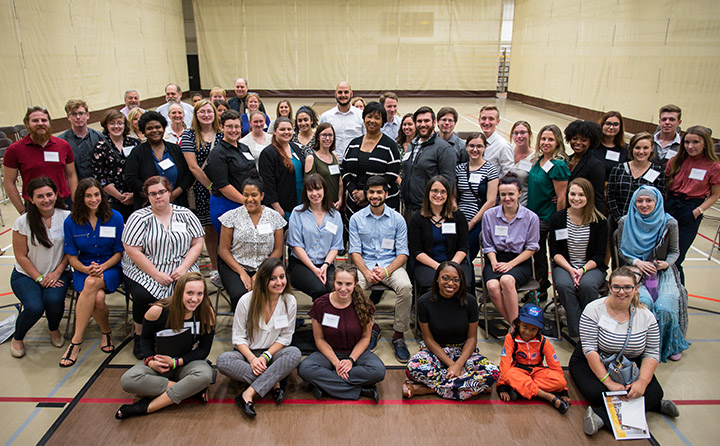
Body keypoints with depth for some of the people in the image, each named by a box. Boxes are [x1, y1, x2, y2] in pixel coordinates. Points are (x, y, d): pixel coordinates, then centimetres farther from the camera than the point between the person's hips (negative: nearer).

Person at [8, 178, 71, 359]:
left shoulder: (66, 217, -5)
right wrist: (40, 279, -10)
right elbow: (21, 256, -5)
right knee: (34, 307, -25)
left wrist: (57, 272, -10)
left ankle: (54, 330, 7)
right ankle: (17, 338, 10)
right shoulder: (23, 222, -9)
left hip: (57, 273, 1)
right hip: (26, 274, -1)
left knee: (54, 300, -29)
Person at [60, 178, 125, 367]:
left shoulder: (115, 217, -2)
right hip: (83, 269, 1)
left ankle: (76, 341, -27)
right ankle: (106, 332, -4)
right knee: (98, 297, -33)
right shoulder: (71, 222, 1)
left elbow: (119, 252, 1)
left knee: (92, 283, -36)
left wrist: (102, 268, -17)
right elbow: (72, 257, 3)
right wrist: (87, 269, -18)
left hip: (111, 268, -1)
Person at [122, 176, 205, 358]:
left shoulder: (185, 214, 8)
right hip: (145, 271, -1)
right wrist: (156, 274, -15)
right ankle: (140, 335, 0)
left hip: (180, 270, 1)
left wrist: (183, 268, -11)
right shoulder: (139, 217, 0)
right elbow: (133, 251, -8)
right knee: (143, 296, -29)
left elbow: (197, 243, 5)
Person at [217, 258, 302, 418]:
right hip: (247, 352, 0)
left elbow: (285, 336, -2)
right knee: (223, 361, -32)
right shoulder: (246, 300, -12)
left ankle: (248, 394, -34)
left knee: (295, 354, -32)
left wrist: (266, 356, -16)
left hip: (272, 353, 1)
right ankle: (274, 383, -26)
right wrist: (252, 359, -23)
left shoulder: (290, 301, -8)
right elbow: (238, 337, -7)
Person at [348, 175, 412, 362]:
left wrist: (386, 271, -18)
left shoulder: (397, 219, 5)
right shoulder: (356, 218, 6)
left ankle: (399, 334, -12)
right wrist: (366, 272, -18)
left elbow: (402, 253, 1)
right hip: (365, 265, 1)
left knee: (405, 287, -31)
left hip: (391, 264, 0)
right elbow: (355, 251, 1)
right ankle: (371, 327, -5)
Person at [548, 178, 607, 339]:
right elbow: (555, 252, 1)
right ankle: (577, 332, -23)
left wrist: (583, 269, -17)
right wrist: (570, 269, -16)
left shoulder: (599, 221, 0)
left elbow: (599, 255, 0)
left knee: (587, 285, -33)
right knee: (564, 285, -32)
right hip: (564, 266, 1)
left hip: (591, 267, 0)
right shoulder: (557, 218, 3)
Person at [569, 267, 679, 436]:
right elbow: (590, 350, -19)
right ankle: (654, 405, -14)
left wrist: (642, 381, -22)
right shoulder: (594, 310, -16)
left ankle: (601, 416, -26)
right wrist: (608, 382, -27)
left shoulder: (646, 316, -5)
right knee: (596, 393, -30)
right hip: (593, 363, -3)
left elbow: (652, 353, -5)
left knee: (655, 393, -22)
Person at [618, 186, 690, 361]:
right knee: (644, 302, -30)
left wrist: (667, 263, -11)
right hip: (635, 270, 0)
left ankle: (671, 345, 5)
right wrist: (636, 262, -12)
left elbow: (674, 251, 10)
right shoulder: (625, 222, -2)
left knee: (666, 306, -25)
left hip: (662, 271, 1)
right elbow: (621, 251, 6)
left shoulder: (669, 223, -2)